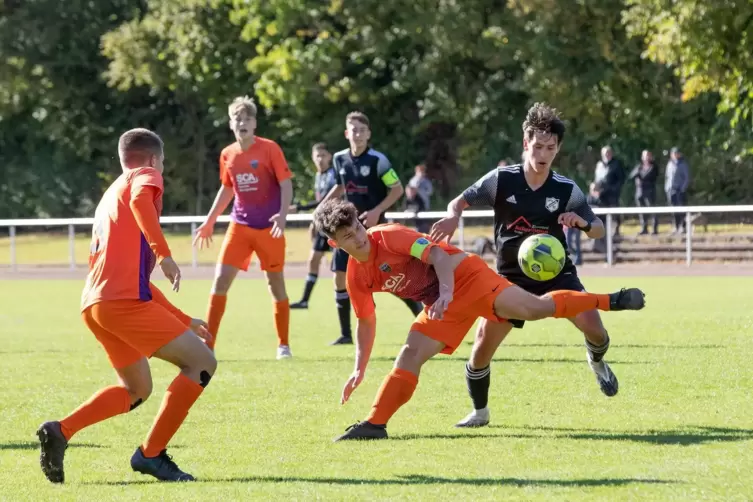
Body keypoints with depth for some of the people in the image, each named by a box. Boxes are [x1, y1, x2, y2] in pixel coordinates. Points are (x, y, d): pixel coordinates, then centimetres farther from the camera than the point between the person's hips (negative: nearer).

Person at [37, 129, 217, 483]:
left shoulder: (110, 197, 33)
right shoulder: (145, 175, 9)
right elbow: (140, 200, -19)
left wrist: (184, 321, 35)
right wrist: (164, 253, -23)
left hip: (93, 305, 9)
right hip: (124, 301, -9)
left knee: (137, 390, 23)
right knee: (202, 362, -1)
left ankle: (61, 431, 5)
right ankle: (151, 453, -7)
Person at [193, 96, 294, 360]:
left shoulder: (270, 149, -9)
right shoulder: (227, 155, 4)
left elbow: (286, 184, -10)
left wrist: (282, 215, -25)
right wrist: (210, 221, 17)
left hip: (269, 228, -3)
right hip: (240, 226, 3)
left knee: (276, 283, 4)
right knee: (220, 280, -6)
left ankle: (283, 345, 16)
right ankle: (208, 344, -3)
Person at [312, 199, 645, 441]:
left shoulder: (389, 236, -16)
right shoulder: (356, 277, 3)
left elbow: (437, 254, -21)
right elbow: (366, 323, 15)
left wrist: (446, 292, -35)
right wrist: (359, 369, 9)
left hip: (463, 275, -6)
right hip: (440, 304, 6)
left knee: (533, 309, -21)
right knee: (410, 355, -8)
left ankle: (610, 301, -14)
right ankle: (375, 424, -3)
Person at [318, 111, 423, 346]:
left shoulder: (377, 160, -14)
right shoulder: (340, 159, 2)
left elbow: (397, 189, -9)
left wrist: (376, 212, -18)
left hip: (374, 226, -5)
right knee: (340, 277, 1)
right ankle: (345, 333, 10)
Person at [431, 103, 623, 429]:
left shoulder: (567, 190, -8)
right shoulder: (501, 180, -10)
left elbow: (598, 231, 0)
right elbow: (460, 202, -2)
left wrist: (581, 221, -24)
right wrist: (453, 217, -26)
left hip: (556, 273, 0)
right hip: (512, 278, 0)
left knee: (593, 328, -19)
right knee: (483, 345, -10)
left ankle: (597, 361, 20)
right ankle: (480, 412, 14)